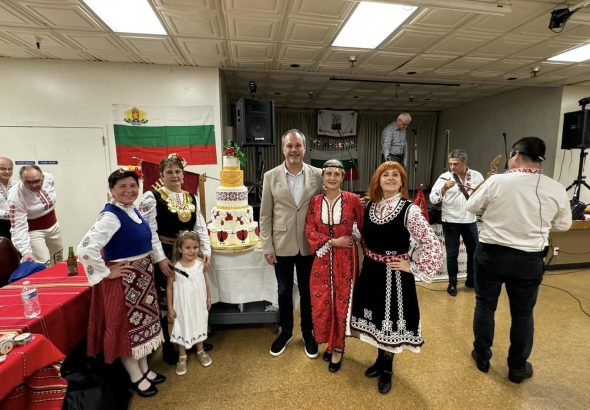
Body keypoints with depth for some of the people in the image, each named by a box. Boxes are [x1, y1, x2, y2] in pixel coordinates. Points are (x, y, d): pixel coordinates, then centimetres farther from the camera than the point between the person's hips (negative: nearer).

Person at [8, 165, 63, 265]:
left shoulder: (49, 177, -17)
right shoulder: (16, 197, -30)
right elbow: (18, 227, -30)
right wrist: (25, 251, -39)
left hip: (53, 225, 5)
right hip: (34, 230, -5)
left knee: (58, 259, 21)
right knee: (43, 265, -8)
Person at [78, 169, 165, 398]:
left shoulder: (134, 211, 4)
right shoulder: (111, 216, -22)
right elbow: (85, 249, -31)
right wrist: (107, 272, -20)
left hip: (142, 278, 8)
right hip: (123, 280, -8)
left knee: (142, 323, 19)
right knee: (127, 326, 9)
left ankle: (144, 369, 38)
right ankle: (136, 377, 29)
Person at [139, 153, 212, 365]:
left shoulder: (192, 198, 7)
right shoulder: (152, 197, -7)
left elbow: (200, 227, 7)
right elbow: (149, 231, -13)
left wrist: (206, 251, -3)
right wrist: (160, 258, -18)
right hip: (165, 256, -4)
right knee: (167, 301, 8)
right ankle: (168, 346, 28)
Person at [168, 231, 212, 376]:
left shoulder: (201, 263, -11)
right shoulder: (175, 268, -19)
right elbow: (169, 288, -10)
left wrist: (208, 298, 7)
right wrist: (170, 308, -8)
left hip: (198, 303, 3)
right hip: (182, 305, -2)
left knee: (199, 326, 21)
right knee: (182, 329, 14)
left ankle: (200, 351, 44)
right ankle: (182, 357, 37)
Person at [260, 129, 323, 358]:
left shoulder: (318, 175, -3)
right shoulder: (271, 176, -3)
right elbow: (265, 215, -2)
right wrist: (267, 247, -4)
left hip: (309, 245, 0)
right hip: (282, 245, 0)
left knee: (307, 291, 16)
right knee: (284, 291, 17)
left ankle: (308, 333, 38)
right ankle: (285, 332, 40)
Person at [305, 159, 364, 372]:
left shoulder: (353, 200, -6)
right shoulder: (315, 201, 1)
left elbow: (363, 228, 3)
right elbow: (309, 231, -2)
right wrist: (333, 241, -13)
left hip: (345, 259, -2)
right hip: (322, 259, 2)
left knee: (341, 302, 9)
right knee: (321, 303, 8)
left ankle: (338, 347, 31)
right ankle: (330, 342, 35)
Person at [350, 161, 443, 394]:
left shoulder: (409, 210, -16)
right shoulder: (370, 205, 1)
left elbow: (433, 245, -18)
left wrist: (413, 267, -14)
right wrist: (368, 255, 9)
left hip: (395, 274, -5)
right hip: (371, 271, 5)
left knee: (391, 320, 10)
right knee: (376, 317, 19)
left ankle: (387, 368, 35)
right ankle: (380, 359, 44)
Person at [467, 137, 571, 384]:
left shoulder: (497, 181, -12)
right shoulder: (556, 189, -5)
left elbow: (472, 207, -1)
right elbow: (563, 225, 8)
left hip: (490, 254, -2)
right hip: (530, 260, 2)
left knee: (484, 305, 14)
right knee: (523, 313, 16)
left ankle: (482, 357, 30)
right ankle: (517, 368, 31)